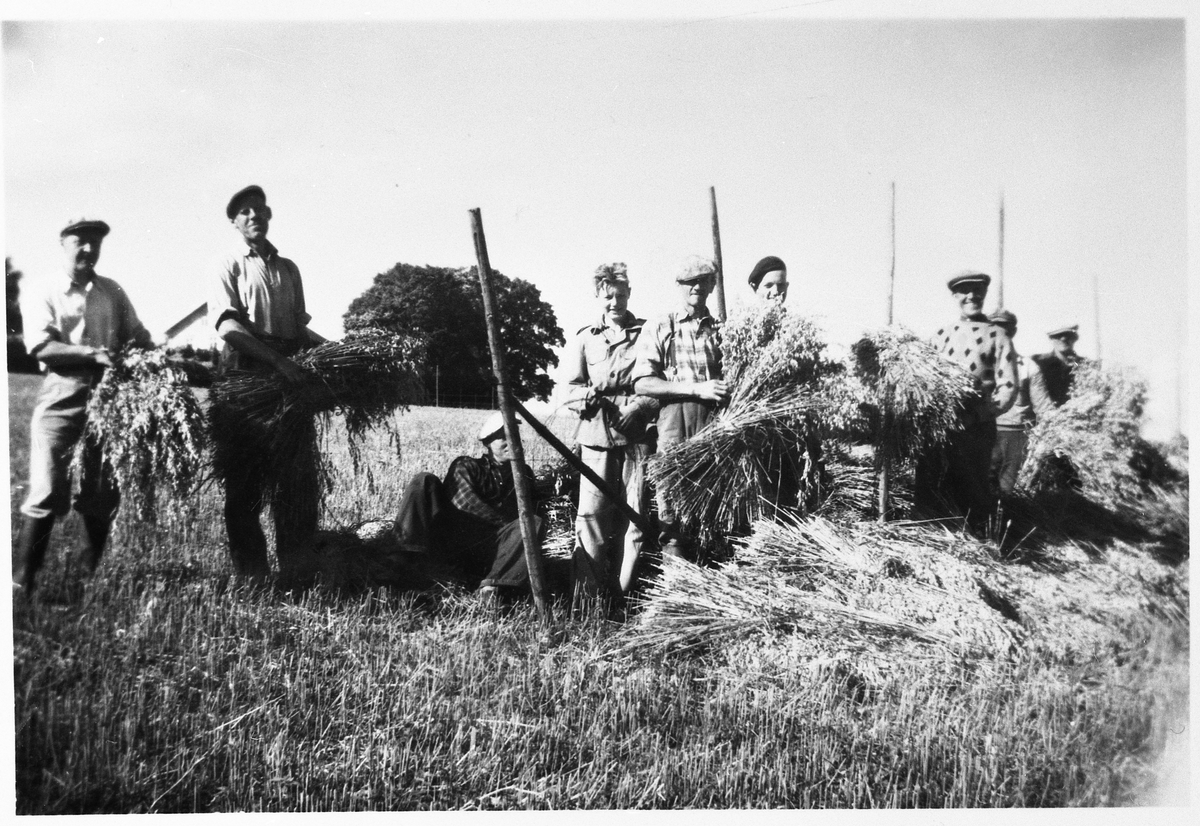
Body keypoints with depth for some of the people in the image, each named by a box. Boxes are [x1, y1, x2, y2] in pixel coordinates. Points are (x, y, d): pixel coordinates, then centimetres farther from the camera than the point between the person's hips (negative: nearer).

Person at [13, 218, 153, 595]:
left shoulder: (112, 292, 14)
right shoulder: (44, 294, 3)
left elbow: (139, 337, 12)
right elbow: (40, 345, -10)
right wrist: (93, 354, -22)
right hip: (61, 400, -3)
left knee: (103, 493, 7)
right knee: (47, 492, -8)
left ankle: (91, 574, 23)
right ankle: (21, 579, 0)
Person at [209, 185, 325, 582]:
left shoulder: (288, 269, 20)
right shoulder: (230, 267, 4)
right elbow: (228, 327, -10)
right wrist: (277, 359, -22)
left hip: (291, 374, 4)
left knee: (300, 478, 2)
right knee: (246, 479, 0)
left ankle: (297, 569, 9)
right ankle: (250, 574, 7)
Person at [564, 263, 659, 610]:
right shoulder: (585, 337, 13)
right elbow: (571, 388, 12)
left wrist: (640, 406, -12)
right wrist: (588, 396, -10)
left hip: (638, 435, -1)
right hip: (596, 435, 1)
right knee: (591, 514, -6)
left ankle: (622, 594, 8)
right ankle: (587, 595, -1)